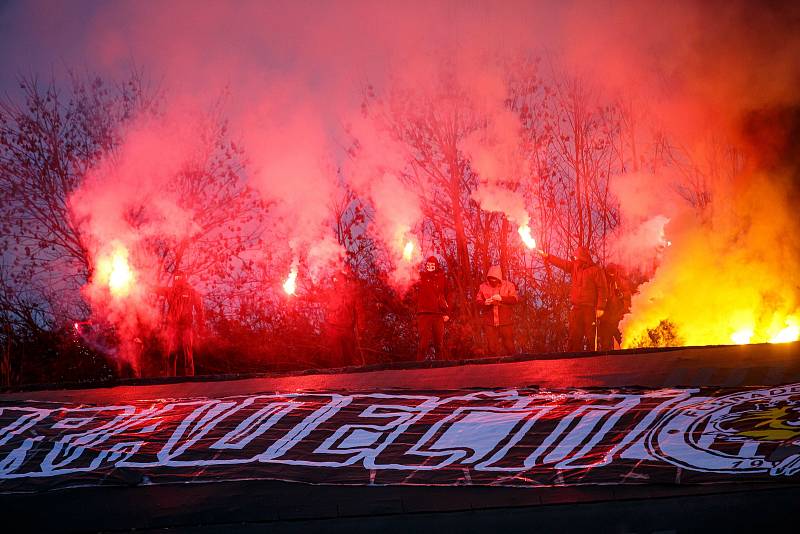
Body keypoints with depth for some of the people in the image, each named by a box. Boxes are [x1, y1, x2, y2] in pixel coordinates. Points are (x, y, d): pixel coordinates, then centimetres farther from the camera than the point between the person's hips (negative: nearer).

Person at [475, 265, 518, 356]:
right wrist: (485, 302, -17)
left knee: (509, 345, 4)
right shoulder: (483, 287, 7)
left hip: (506, 322, -1)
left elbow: (515, 299, -7)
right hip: (490, 323, 1)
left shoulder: (508, 285, 2)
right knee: (492, 346, 3)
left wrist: (501, 298, -21)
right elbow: (478, 301, 6)